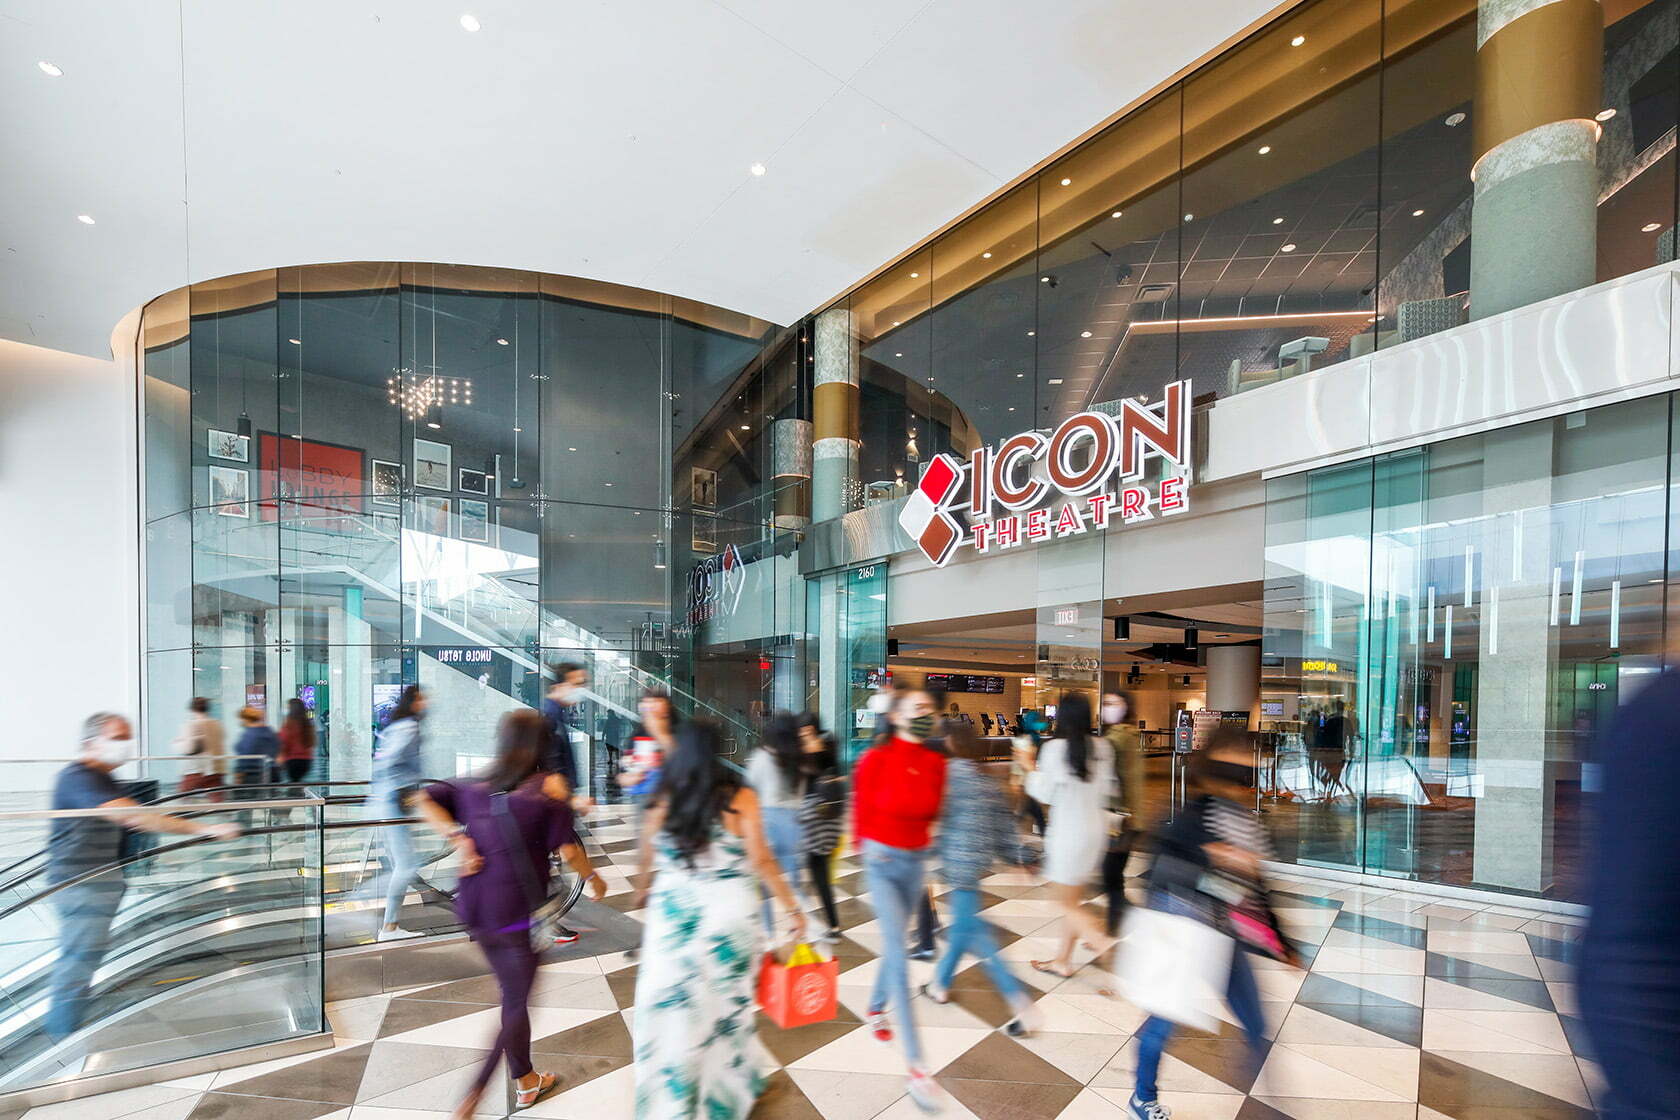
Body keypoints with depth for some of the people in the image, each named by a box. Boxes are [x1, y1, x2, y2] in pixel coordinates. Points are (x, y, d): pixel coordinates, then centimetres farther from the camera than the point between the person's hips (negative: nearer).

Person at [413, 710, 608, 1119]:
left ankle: (525, 1082, 39)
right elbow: (568, 851, -14)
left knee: (512, 993, 23)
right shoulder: (550, 787, -14)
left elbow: (424, 800, -4)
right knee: (517, 1003, 12)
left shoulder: (476, 785, 2)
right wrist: (593, 879, 3)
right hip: (519, 913, -6)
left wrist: (458, 836, -8)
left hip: (475, 911, 6)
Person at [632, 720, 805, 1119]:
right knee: (728, 1001, 18)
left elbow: (649, 863, 7)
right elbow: (761, 859, -14)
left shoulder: (661, 802, -4)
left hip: (673, 914, 1)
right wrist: (792, 907, -4)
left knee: (672, 1008, 13)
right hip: (729, 913, -1)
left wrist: (643, 891, 28)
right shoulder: (739, 798, -11)